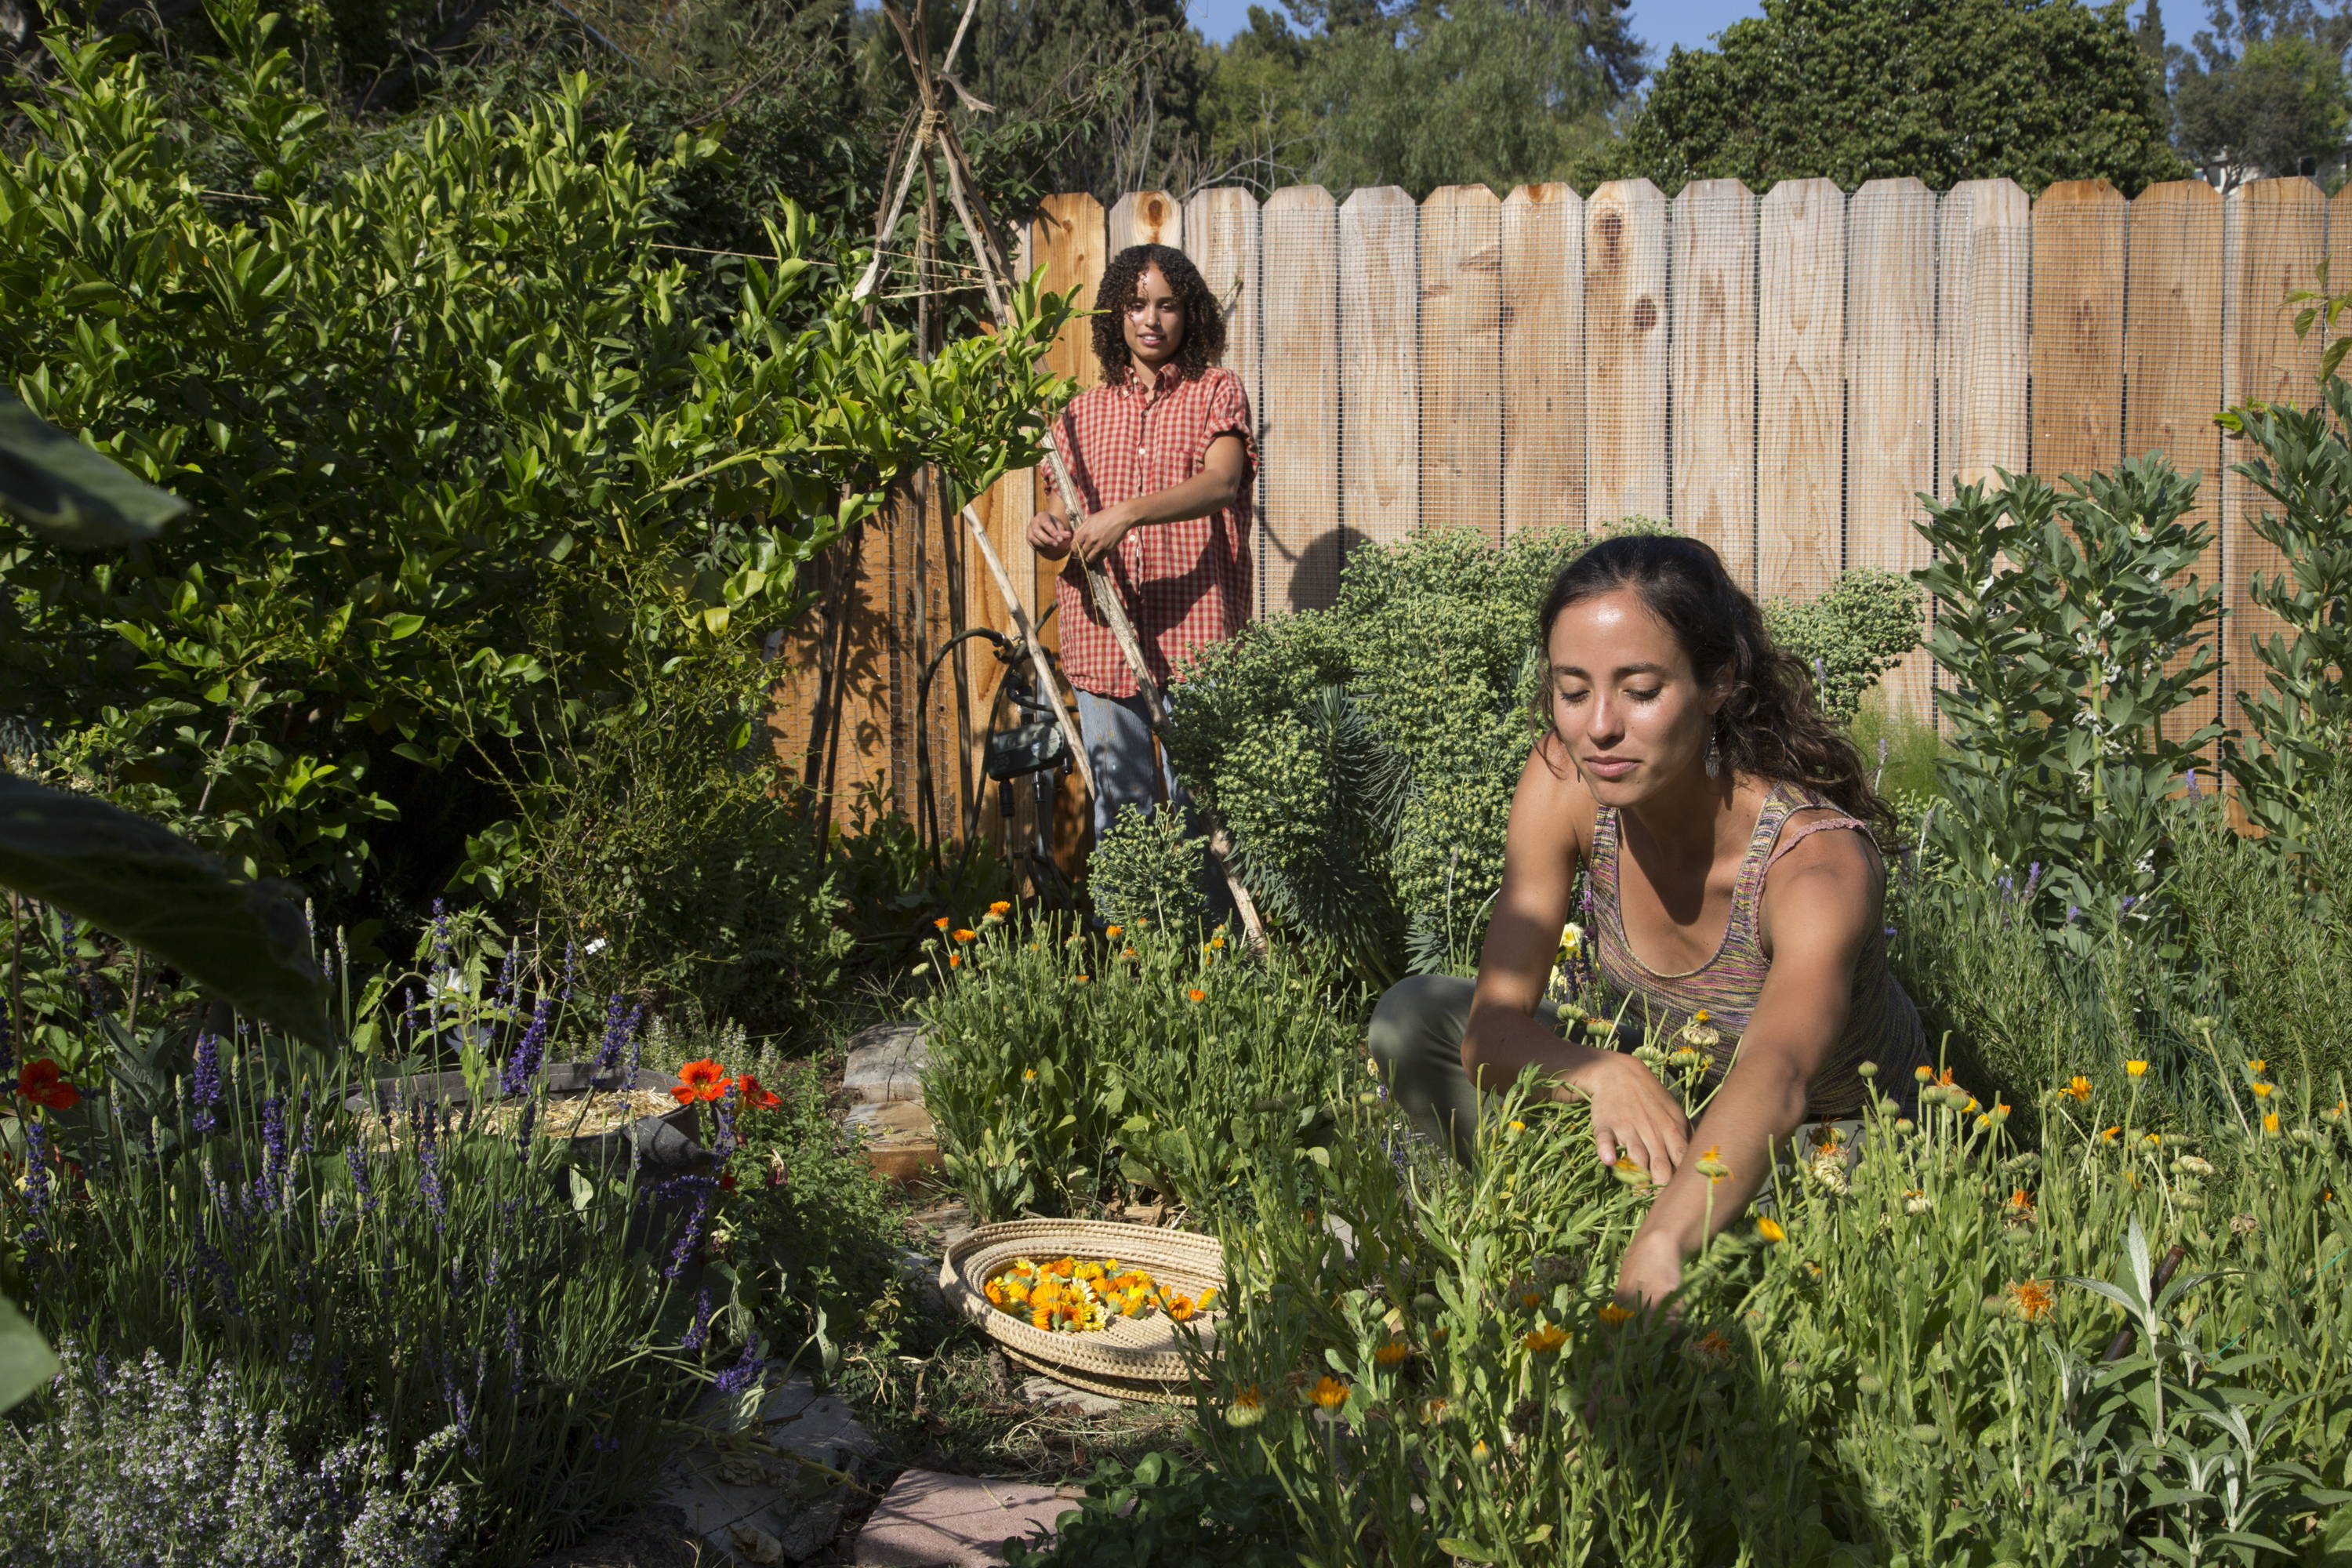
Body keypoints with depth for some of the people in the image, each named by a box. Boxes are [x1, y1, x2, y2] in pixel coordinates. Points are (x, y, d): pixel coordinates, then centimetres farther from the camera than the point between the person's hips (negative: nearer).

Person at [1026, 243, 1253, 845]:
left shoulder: (1217, 392, 5)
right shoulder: (1083, 412, 16)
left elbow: (1221, 482, -13)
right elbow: (1059, 512, 15)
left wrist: (1129, 513, -28)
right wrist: (1046, 531, -10)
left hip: (1194, 636, -3)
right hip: (1101, 639, 3)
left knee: (1197, 806, -4)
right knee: (1118, 811, 6)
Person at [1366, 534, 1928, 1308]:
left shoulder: (1819, 859, -37)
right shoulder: (1565, 781, -22)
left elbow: (1776, 1082, -56)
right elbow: (1491, 1030, -21)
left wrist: (1659, 1252, -74)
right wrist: (1602, 1072, -44)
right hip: (1670, 1095, 4)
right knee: (1412, 1020, -11)